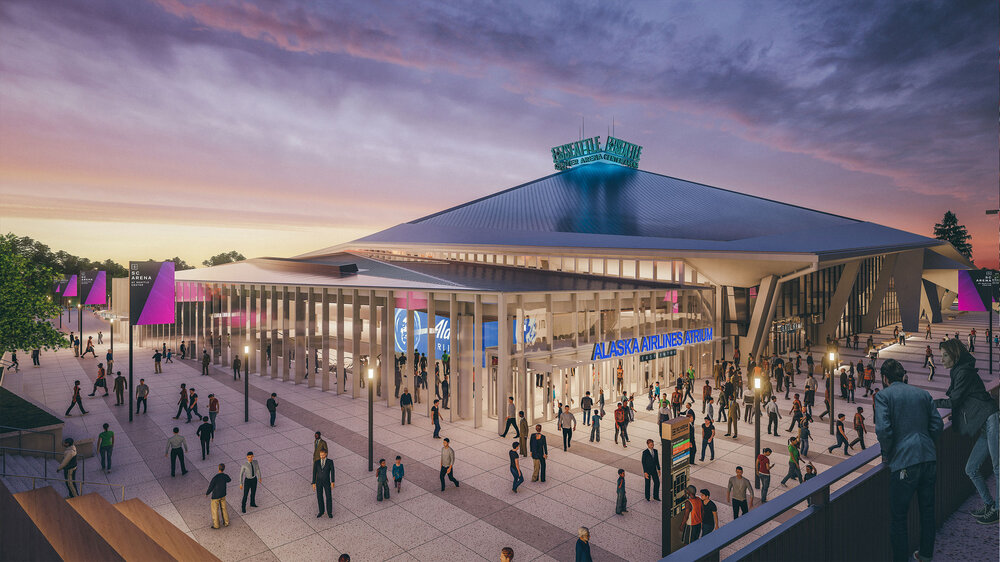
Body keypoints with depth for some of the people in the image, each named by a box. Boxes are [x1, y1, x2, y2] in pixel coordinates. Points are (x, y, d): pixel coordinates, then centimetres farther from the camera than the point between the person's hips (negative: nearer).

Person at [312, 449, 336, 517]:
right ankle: (321, 511, 33)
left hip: (327, 482, -2)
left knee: (329, 497, 1)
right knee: (319, 497, 12)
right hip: (319, 482, 2)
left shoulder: (330, 461, -13)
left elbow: (332, 472, -14)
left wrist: (332, 482, -19)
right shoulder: (316, 462, -8)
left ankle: (329, 512, 20)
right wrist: (313, 483, -4)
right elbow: (314, 473, -3)